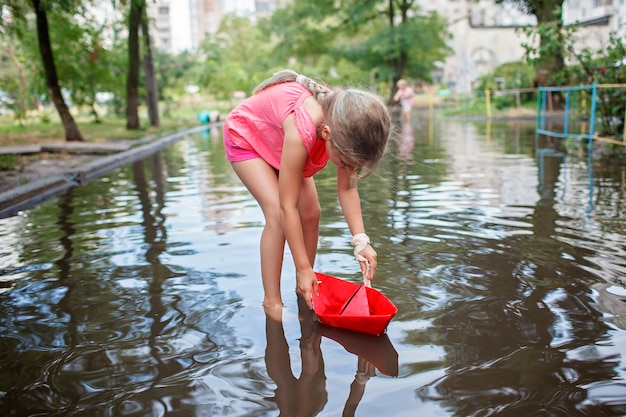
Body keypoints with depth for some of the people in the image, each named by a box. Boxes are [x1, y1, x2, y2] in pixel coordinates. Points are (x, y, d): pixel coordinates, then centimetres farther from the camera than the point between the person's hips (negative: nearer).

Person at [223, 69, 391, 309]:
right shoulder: (301, 131, -45)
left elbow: (347, 189, -15)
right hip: (245, 136, -6)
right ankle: (271, 301, -11)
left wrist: (360, 240, -25)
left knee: (311, 212, -4)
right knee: (276, 213, -22)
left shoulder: (345, 128, -27)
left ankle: (304, 288, 14)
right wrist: (303, 268, -32)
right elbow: (287, 208, -38)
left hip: (278, 140, 6)